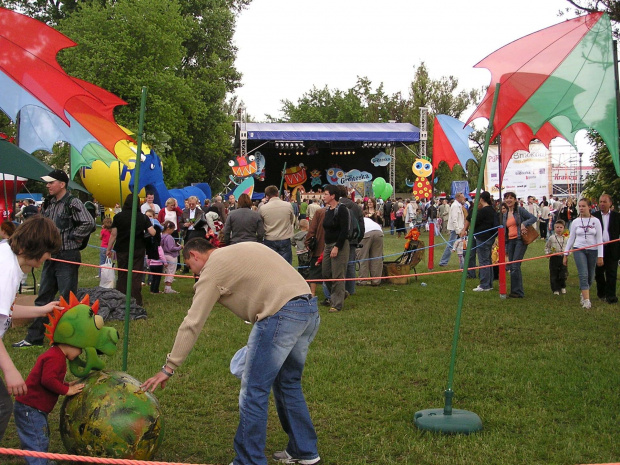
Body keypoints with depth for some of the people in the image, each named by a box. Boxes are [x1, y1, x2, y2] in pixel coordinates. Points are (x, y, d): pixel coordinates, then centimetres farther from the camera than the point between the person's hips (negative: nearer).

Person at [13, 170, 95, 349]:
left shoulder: (73, 203, -13)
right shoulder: (48, 203, 11)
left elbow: (89, 223, -25)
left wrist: (72, 236, -15)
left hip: (68, 258, -8)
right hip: (51, 257, 8)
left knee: (68, 299, 0)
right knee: (43, 298, 13)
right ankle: (34, 337, 21)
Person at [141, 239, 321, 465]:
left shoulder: (212, 270, 3)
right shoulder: (244, 248, 27)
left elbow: (192, 324, 0)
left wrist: (168, 368, 4)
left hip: (282, 314, -9)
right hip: (310, 308, 9)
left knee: (254, 391, 1)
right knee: (288, 383, 23)